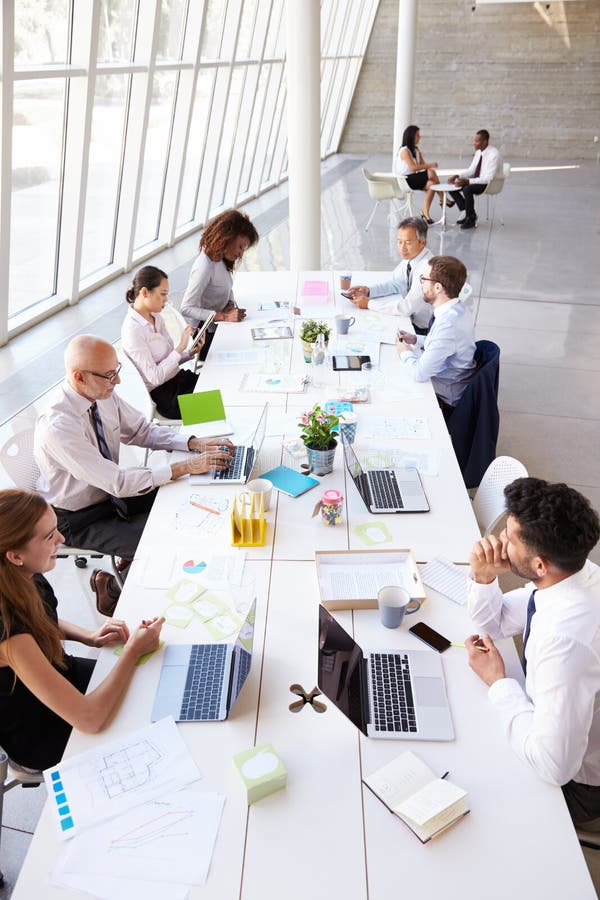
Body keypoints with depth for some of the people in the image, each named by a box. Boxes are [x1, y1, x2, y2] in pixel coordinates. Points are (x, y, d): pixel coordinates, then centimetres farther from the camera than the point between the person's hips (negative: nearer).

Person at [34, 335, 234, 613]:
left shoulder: (103, 395, -11)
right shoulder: (57, 428, -33)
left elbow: (143, 431, 2)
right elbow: (118, 482, -32)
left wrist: (196, 443, -13)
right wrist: (185, 467, -30)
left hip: (110, 492, 8)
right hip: (79, 519, -7)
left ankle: (133, 560, 18)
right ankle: (110, 585, 9)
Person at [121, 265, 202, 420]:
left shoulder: (156, 317, 5)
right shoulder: (132, 330, -21)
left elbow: (168, 357, 11)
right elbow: (155, 378, -22)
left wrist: (190, 353, -8)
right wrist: (180, 348, -23)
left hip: (178, 377, 8)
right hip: (162, 395, -8)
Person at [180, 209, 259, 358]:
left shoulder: (219, 259, 3)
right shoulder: (205, 267, -25)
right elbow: (186, 308, -26)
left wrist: (230, 304, -4)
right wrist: (224, 316, -29)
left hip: (217, 328, 9)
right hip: (205, 334, -9)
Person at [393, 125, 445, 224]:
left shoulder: (416, 150, 14)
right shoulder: (404, 151, -13)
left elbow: (423, 164, 7)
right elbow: (413, 167, -23)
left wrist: (429, 170, -15)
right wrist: (430, 165, -22)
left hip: (413, 178, 8)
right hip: (404, 180, -8)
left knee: (432, 184, -20)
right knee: (432, 177, -23)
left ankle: (425, 211, -15)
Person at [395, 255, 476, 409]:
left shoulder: (449, 324, -33)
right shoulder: (456, 308, -4)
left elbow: (419, 373, -28)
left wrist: (406, 353, -9)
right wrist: (416, 340, 6)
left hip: (445, 400, -8)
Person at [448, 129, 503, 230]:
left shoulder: (494, 154, -22)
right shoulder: (479, 152, 3)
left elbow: (488, 178, -27)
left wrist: (467, 181, -32)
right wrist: (457, 176, -7)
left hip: (490, 184, -9)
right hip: (476, 180, 9)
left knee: (467, 189, -34)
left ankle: (471, 218, -15)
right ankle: (468, 213, 2)